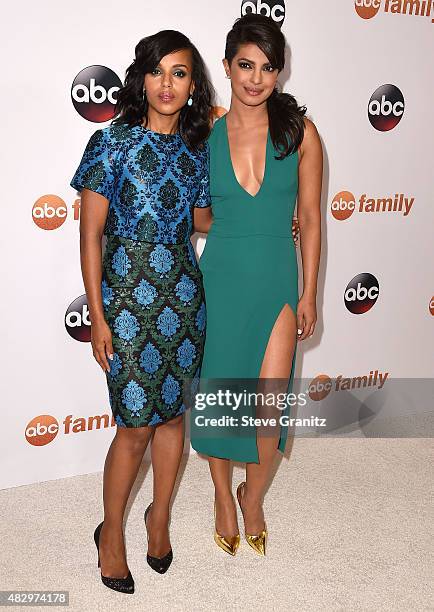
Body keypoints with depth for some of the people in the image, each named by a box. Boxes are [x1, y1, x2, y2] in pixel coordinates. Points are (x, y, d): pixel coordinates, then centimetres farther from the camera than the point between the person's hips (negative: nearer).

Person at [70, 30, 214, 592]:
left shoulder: (198, 149, 5)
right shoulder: (111, 142, -8)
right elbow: (90, 235, -8)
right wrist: (98, 317, -10)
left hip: (184, 294, 4)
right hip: (127, 295, -4)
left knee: (173, 413, 13)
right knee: (136, 425, 1)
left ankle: (159, 515, 36)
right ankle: (111, 531, 25)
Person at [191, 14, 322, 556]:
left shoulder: (300, 133, -2)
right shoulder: (205, 135, -1)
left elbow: (309, 219, 2)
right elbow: (199, 217, 8)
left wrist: (309, 294, 1)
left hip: (277, 286, 0)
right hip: (220, 282, 1)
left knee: (269, 408, -1)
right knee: (215, 398, 10)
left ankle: (253, 498, 29)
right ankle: (223, 495, 36)